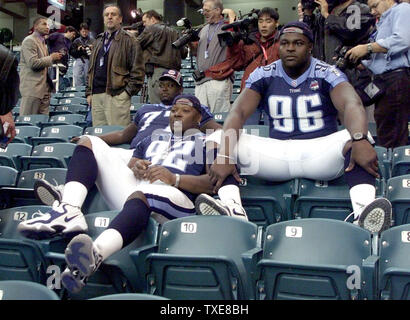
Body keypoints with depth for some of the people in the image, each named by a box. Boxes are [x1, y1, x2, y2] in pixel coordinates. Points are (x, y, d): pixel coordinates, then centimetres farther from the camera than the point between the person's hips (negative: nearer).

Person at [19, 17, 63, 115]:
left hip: (44, 87, 9)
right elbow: (33, 63, -20)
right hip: (32, 88, -9)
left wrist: (55, 57, 11)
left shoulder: (42, 42, 20)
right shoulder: (29, 41, -9)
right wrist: (51, 58, -11)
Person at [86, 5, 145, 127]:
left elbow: (137, 70, -5)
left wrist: (128, 92, -11)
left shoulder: (128, 40, 1)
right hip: (96, 95, 6)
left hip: (116, 95, -6)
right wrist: (89, 92, 15)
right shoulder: (99, 40, 21)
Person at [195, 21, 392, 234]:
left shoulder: (327, 74, -2)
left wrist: (359, 140, -44)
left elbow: (352, 104, -21)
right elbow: (239, 112, -9)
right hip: (276, 151, 2)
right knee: (220, 142, -18)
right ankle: (233, 208, -40)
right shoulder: (264, 76, 4)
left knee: (358, 139, -31)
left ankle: (362, 211, -50)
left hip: (321, 151, -1)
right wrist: (224, 155, -28)